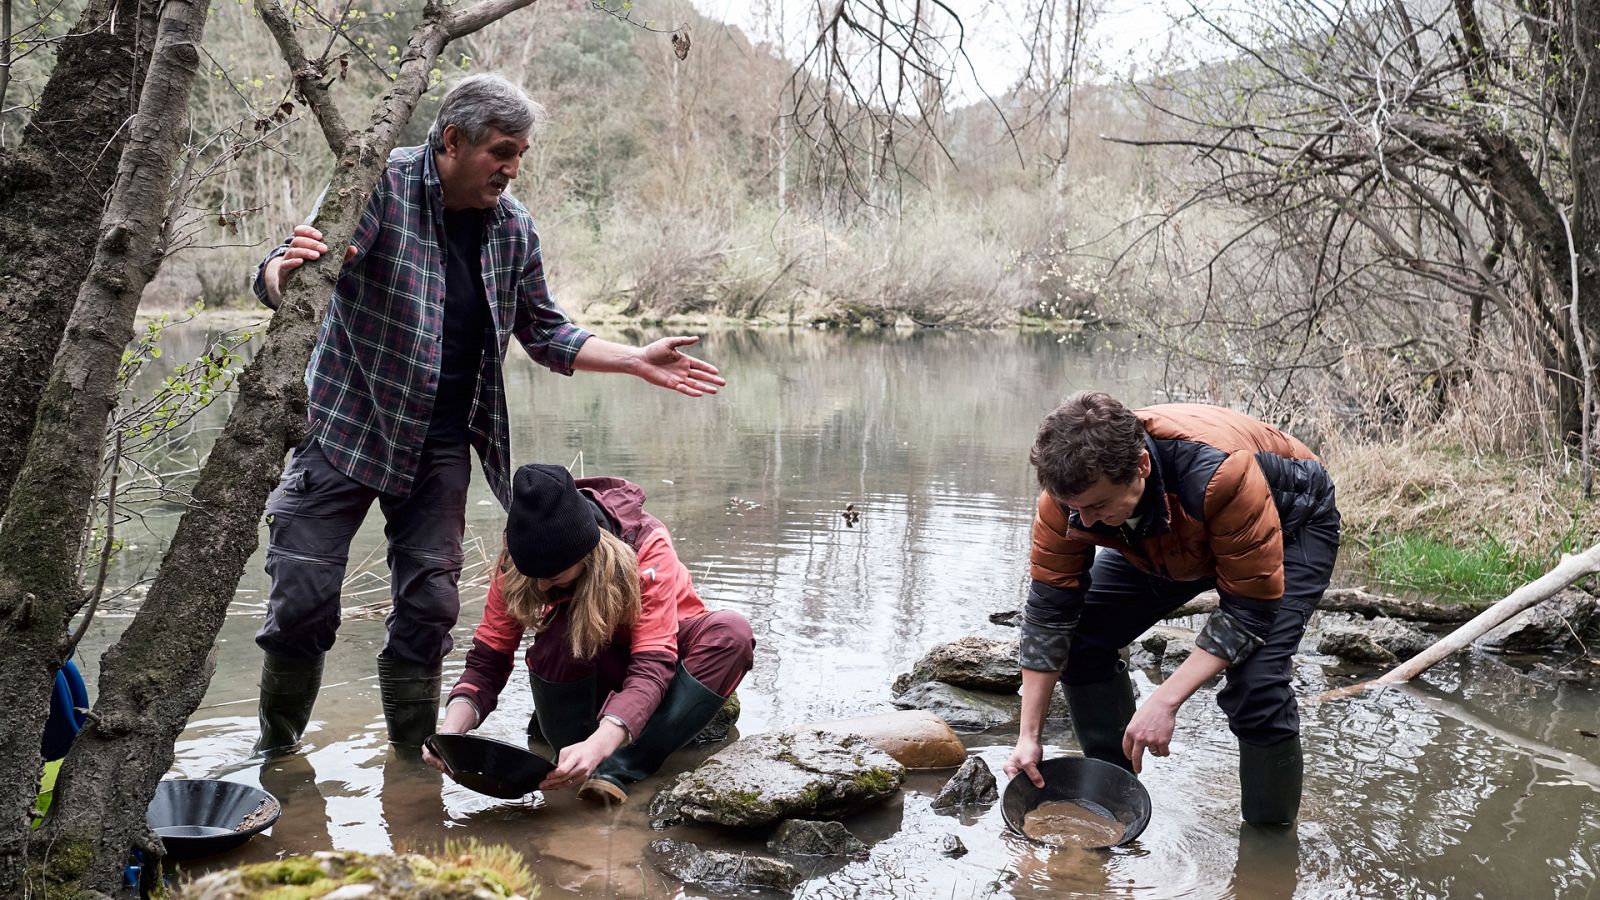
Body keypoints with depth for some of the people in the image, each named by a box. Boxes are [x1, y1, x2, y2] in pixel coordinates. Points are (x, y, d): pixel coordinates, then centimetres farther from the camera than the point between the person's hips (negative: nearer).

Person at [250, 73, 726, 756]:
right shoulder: (380, 185, -11)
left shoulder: (513, 228, 3)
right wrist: (288, 270, -42)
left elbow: (545, 333, 14)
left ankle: (412, 758, 23)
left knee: (429, 604, 6)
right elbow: (275, 280, -16)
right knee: (303, 599, -4)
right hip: (349, 422, -3)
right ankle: (275, 751, 20)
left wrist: (639, 361, 5)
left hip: (441, 441, 4)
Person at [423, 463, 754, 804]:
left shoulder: (648, 545, -31)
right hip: (592, 677, 1)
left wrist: (600, 744, -53)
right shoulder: (519, 564, -22)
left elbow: (652, 665, -37)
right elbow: (487, 660, -18)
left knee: (732, 632, -36)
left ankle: (618, 769, -38)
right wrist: (450, 731, -37)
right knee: (561, 632, -35)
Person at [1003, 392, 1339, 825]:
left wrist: (1165, 701, -40)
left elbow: (1249, 610, -34)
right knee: (1082, 638, -7)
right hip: (1169, 540, 5)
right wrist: (1028, 736, -21)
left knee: (1255, 683, -26)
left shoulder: (1221, 474, -44)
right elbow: (1048, 613, -20)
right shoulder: (1070, 485, -29)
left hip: (1290, 526, -5)